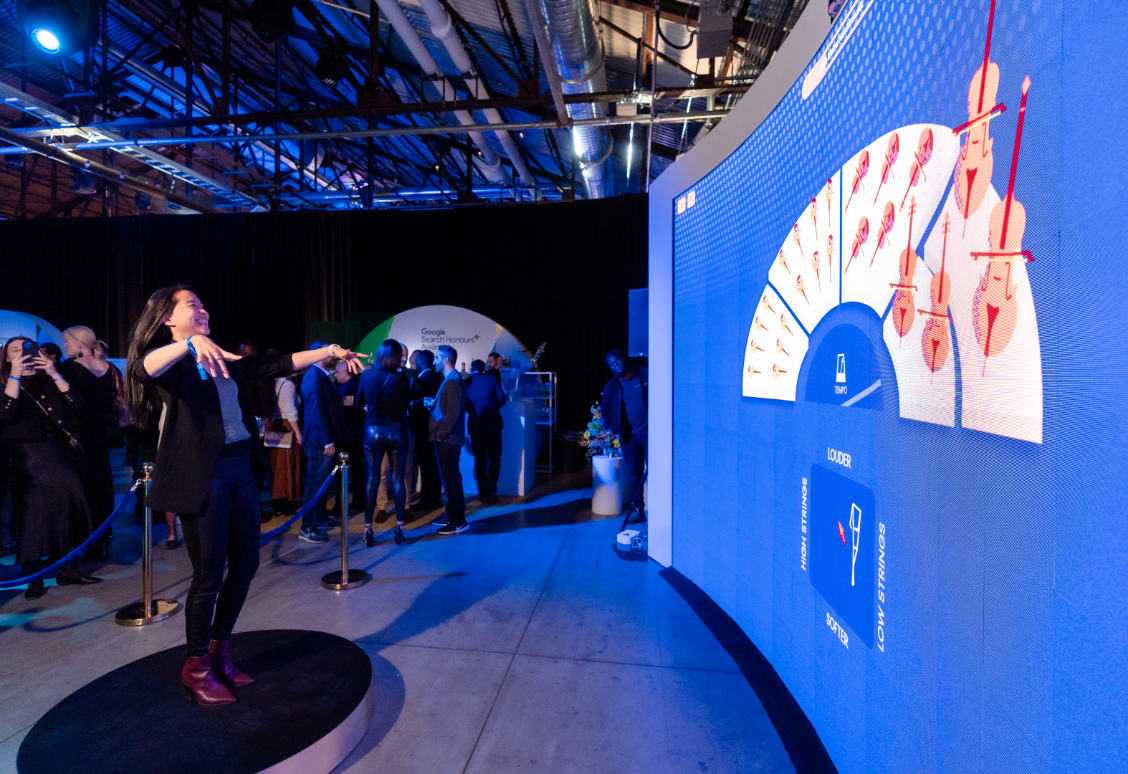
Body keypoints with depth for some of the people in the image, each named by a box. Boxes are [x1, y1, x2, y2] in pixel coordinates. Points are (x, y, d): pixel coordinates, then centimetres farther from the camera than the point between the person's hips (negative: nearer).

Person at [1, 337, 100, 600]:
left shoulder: (51, 381, 12)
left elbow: (77, 403, -4)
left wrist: (55, 374, -12)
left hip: (58, 454, 3)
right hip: (26, 458, -3)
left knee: (67, 508, 5)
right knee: (32, 513, -2)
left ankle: (67, 569, 17)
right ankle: (34, 578, 8)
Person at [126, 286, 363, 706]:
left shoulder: (225, 360, 17)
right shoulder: (170, 361, -2)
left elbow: (278, 365, 13)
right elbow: (143, 370, -24)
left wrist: (329, 351, 7)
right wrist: (188, 344, -41)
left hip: (240, 469, 7)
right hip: (202, 475, -7)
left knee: (245, 565, 12)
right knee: (209, 574, 1)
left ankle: (220, 651, 32)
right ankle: (197, 667, 23)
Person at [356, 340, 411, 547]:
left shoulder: (367, 375, -4)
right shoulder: (402, 378, -9)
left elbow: (359, 402, 7)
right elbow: (406, 403, 2)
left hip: (372, 431, 1)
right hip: (396, 431, -1)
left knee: (371, 480, 7)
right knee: (398, 479, 8)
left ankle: (368, 530, 10)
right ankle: (399, 529, 11)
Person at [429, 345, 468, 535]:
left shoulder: (453, 381, -15)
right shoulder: (449, 379, 16)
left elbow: (454, 412, -22)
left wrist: (441, 434, -19)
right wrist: (432, 404, 11)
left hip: (448, 439, -10)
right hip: (445, 439, 10)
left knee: (451, 479, -3)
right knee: (449, 478, 16)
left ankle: (458, 522, 6)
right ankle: (452, 517, 26)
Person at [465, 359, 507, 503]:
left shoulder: (465, 383, 2)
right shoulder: (492, 378, -1)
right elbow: (502, 399, -5)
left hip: (475, 426, 1)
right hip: (493, 423, -1)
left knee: (480, 460, 10)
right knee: (494, 459, 9)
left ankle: (483, 492, 11)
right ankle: (491, 491, 1)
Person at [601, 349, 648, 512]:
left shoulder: (646, 375, 0)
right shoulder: (610, 387, 10)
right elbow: (605, 410, 18)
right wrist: (613, 428, 5)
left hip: (649, 432, -3)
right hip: (629, 436, 3)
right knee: (633, 473, 7)